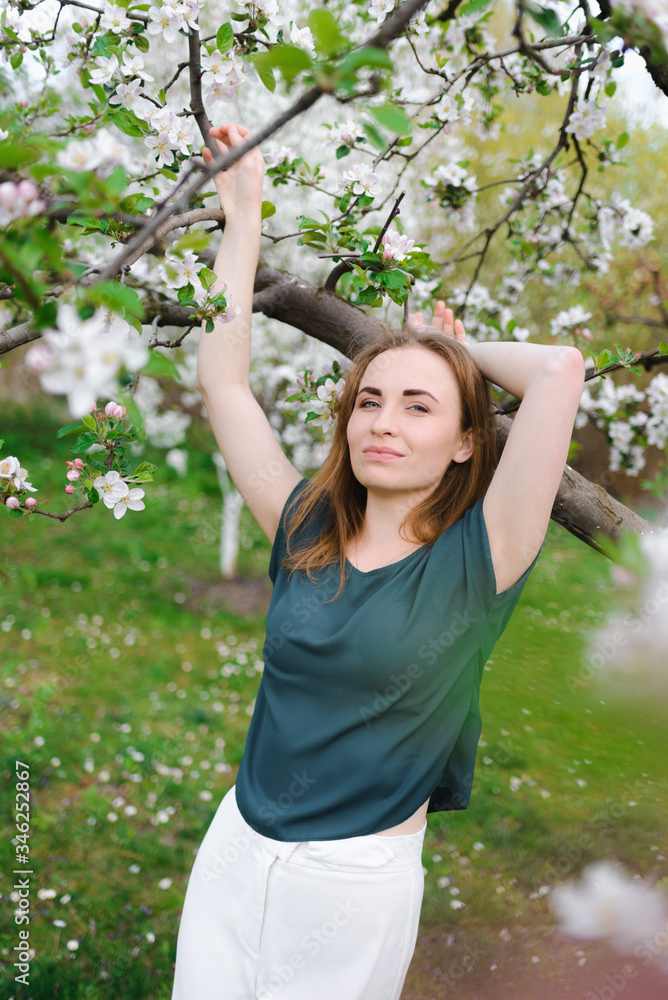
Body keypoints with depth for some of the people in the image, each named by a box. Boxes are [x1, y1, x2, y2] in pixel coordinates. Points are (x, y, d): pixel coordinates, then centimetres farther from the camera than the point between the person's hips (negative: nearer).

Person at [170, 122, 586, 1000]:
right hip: (234, 852, 4)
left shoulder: (473, 563, -13)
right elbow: (223, 379, 0)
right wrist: (243, 212, 4)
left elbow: (561, 370, -23)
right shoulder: (307, 533, -2)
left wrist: (462, 351, -3)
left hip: (358, 886, -4)